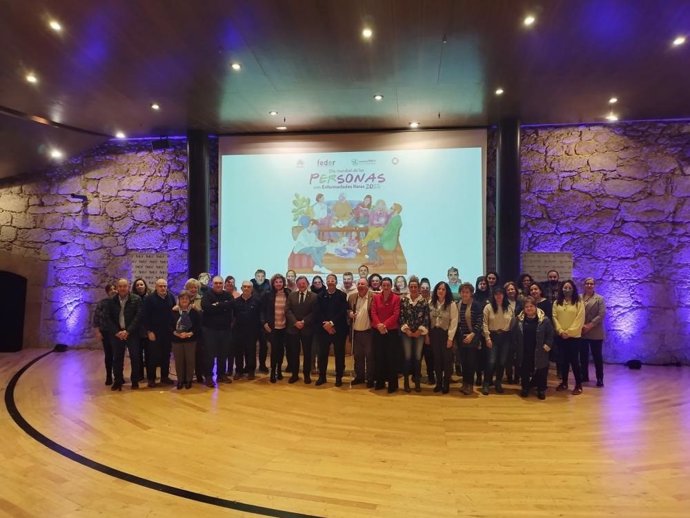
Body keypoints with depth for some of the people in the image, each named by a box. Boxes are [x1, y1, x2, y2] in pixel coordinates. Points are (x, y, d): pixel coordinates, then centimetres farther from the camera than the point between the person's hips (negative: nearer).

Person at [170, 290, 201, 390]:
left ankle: (189, 380, 15)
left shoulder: (194, 312, -1)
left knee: (190, 360, 2)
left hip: (190, 340, -1)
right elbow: (169, 326, 1)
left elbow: (198, 326, -2)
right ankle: (180, 380, 17)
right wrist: (176, 333, -16)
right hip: (176, 340, 1)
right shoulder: (173, 311, 1)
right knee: (178, 360, 4)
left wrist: (190, 333, -17)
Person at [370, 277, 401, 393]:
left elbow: (396, 314, -9)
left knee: (391, 357, 1)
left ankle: (393, 383, 8)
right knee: (378, 356, 8)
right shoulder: (376, 297, 6)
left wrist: (385, 325, -19)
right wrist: (378, 324, -16)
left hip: (391, 331, -3)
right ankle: (380, 381, 19)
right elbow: (373, 312, -1)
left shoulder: (396, 298, -3)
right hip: (377, 331, 3)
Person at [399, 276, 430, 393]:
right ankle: (406, 382, 11)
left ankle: (417, 382, 15)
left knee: (418, 357, 4)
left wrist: (419, 331, -8)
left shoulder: (424, 301, 1)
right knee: (407, 356, 0)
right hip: (406, 332, -1)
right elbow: (401, 316, -2)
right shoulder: (403, 300, 0)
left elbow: (426, 318, -1)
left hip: (419, 333, 1)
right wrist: (406, 330, -8)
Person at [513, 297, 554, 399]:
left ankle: (541, 390, 24)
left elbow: (550, 334, -2)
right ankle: (525, 388, 28)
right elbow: (514, 335, 7)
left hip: (539, 353, -1)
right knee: (524, 371, 10)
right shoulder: (519, 319, -1)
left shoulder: (544, 320, -7)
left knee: (541, 371, 7)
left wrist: (547, 345, -10)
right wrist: (517, 346, 3)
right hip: (524, 352, 2)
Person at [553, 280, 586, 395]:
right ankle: (564, 382, 22)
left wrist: (569, 332, -13)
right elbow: (554, 317, 2)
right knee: (563, 360, 11)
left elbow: (580, 319, -8)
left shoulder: (578, 303, -2)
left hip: (574, 336, -3)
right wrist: (560, 331, -11)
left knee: (574, 360, -3)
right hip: (560, 336, 3)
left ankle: (578, 385, 7)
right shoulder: (557, 303, 7)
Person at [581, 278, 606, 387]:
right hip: (581, 332, 3)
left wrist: (589, 326, -15)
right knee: (583, 355, 10)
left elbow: (601, 315, -8)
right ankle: (584, 376, 21)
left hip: (595, 333, -3)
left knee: (597, 355, 2)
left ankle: (600, 378, 8)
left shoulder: (600, 299, 1)